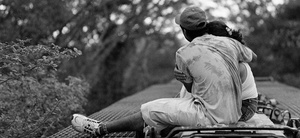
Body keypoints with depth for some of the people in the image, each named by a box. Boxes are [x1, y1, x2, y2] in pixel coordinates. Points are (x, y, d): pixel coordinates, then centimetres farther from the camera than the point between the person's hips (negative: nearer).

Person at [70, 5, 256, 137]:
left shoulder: (184, 54, -10)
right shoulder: (229, 43, 2)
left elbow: (190, 87, 6)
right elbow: (251, 56, 23)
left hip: (211, 117, -6)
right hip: (234, 114, 6)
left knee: (150, 111, 2)